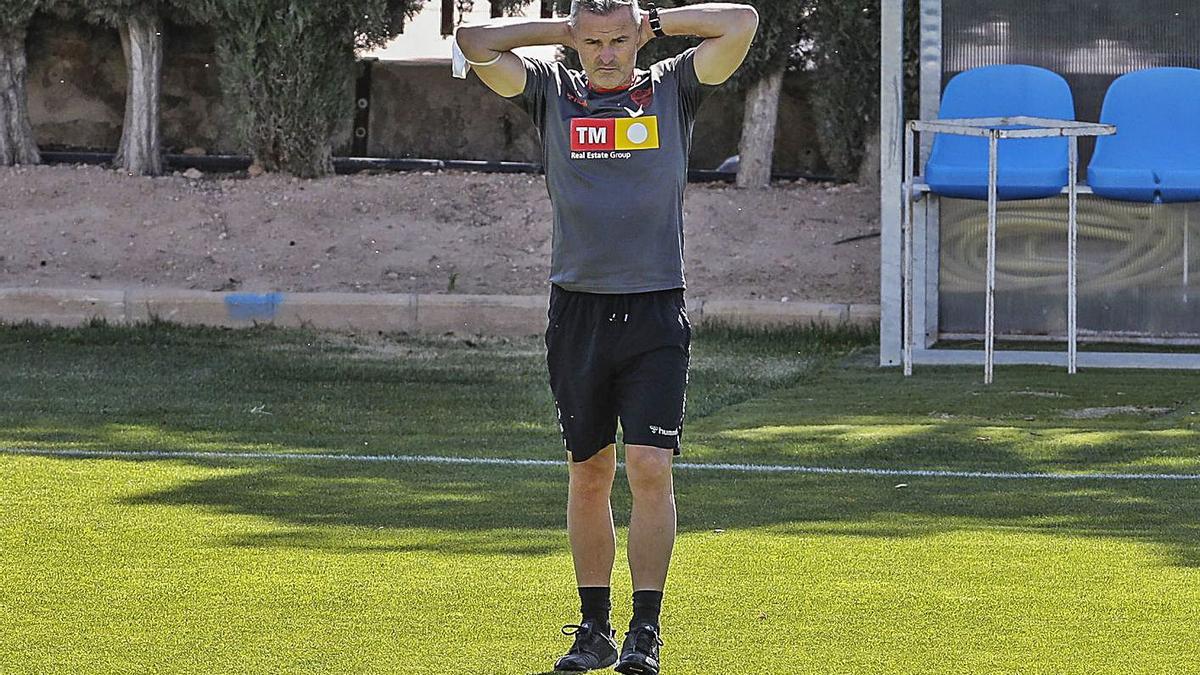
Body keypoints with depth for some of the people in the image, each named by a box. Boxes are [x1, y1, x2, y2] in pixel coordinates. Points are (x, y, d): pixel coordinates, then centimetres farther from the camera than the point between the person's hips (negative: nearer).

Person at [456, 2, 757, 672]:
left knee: (651, 469, -10)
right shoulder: (553, 93, 8)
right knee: (588, 475, 7)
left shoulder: (672, 89, 5)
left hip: (655, 315, -2)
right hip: (579, 310, 2)